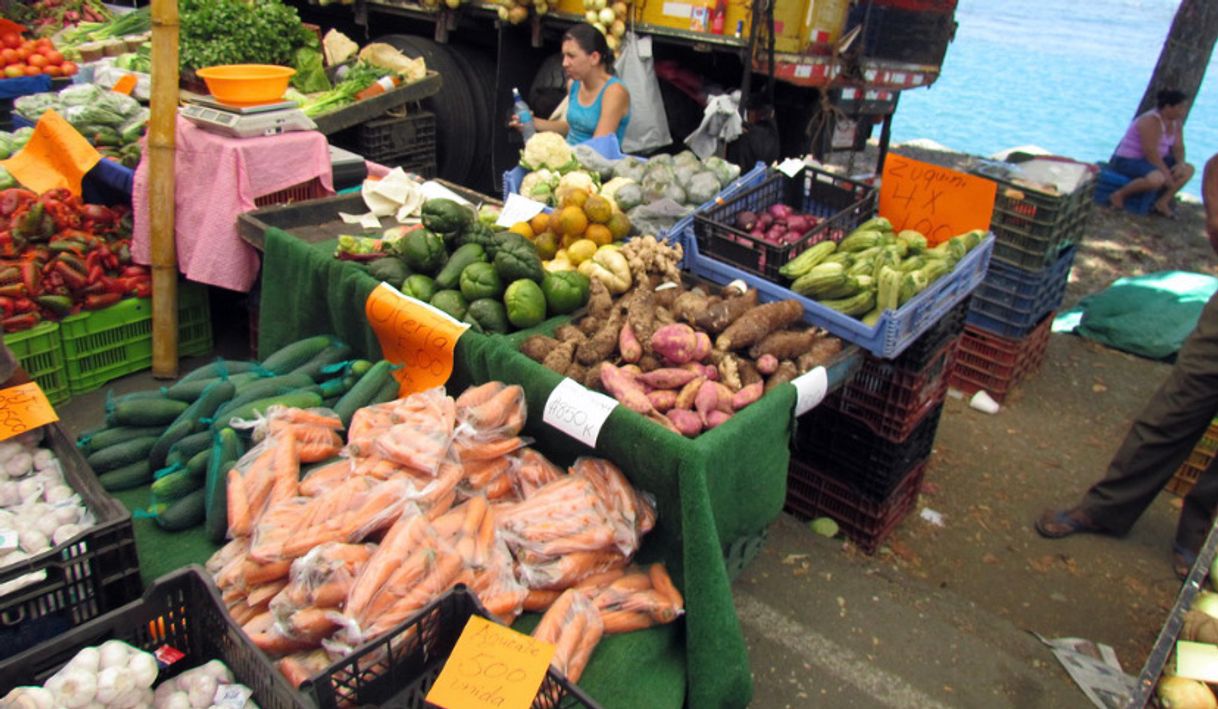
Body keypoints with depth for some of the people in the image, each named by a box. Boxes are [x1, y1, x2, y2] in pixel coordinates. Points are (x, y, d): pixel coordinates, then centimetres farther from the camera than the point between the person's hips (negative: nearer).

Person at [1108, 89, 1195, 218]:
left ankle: (1162, 202, 3)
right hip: (1127, 161, -10)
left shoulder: (1176, 122, 7)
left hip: (1148, 160, 10)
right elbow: (1151, 153, -25)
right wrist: (1167, 174, -21)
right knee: (1157, 178, -37)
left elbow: (1178, 147, 10)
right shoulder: (1151, 121, -22)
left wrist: (1180, 163, -11)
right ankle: (1119, 195, -18)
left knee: (1188, 169, 5)